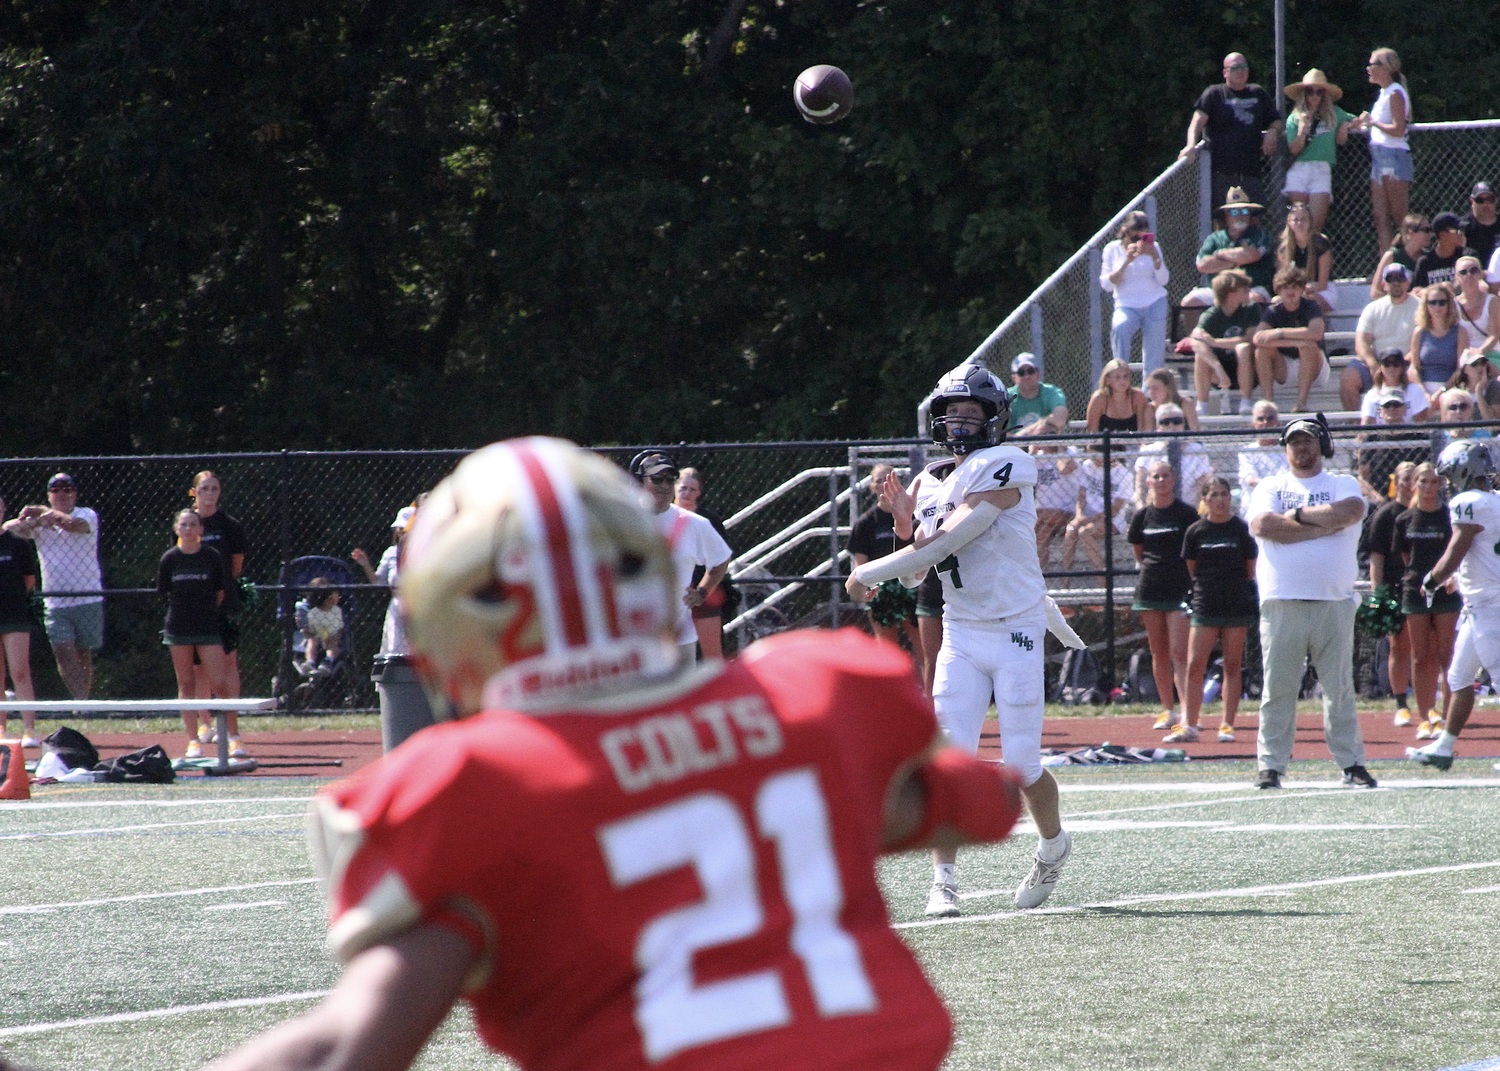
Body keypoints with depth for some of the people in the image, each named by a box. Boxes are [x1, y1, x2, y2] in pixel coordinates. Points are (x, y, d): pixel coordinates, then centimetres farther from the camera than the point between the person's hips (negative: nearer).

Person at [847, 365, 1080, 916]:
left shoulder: (1003, 467, -13)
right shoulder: (948, 483, 13)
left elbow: (946, 543, -18)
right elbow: (921, 567, 14)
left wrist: (870, 573, -12)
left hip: (1015, 633, -6)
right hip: (962, 633, 6)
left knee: (1022, 766, -1)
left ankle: (1053, 845, 28)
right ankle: (944, 881, -8)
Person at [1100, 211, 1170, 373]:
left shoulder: (1152, 247, 5)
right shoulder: (1112, 249, 1)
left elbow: (1163, 280, -3)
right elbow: (1107, 285, -7)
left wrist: (1155, 257, -17)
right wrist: (1126, 261, -16)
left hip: (1155, 305, 1)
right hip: (1127, 306, -1)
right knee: (1119, 327, -34)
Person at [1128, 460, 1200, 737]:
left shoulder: (1187, 514, -3)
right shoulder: (1142, 516, 8)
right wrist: (1153, 565, 10)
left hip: (1180, 590, -4)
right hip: (1150, 588, 4)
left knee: (1179, 654, -13)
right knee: (1159, 652, 10)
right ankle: (1168, 711, 24)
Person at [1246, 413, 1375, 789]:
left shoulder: (1343, 485, 13)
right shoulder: (1270, 487, 14)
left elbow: (1350, 512, -11)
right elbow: (1262, 525, -7)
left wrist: (1297, 514, -5)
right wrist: (1323, 523, -7)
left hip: (1333, 602, 0)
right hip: (1281, 603, 0)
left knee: (1340, 688, 0)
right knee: (1277, 689, 0)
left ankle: (1351, 762, 3)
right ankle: (1270, 765, 2)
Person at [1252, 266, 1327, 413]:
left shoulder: (1311, 307, -9)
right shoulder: (1273, 311, -3)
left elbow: (1316, 333, -31)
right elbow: (1257, 338, -22)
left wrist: (1280, 333, -31)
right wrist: (1295, 342, -31)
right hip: (1284, 370, 2)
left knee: (1308, 346, -32)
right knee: (1263, 348, -22)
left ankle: (1301, 403, -33)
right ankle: (1268, 401, -27)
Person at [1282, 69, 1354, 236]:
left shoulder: (1334, 114, 11)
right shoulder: (1294, 118, 5)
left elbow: (1356, 121, 28)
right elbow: (1294, 150, -2)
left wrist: (1345, 126, 8)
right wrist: (1303, 129, -14)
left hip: (1322, 171, 0)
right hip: (1299, 168, 0)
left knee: (1316, 224, -10)